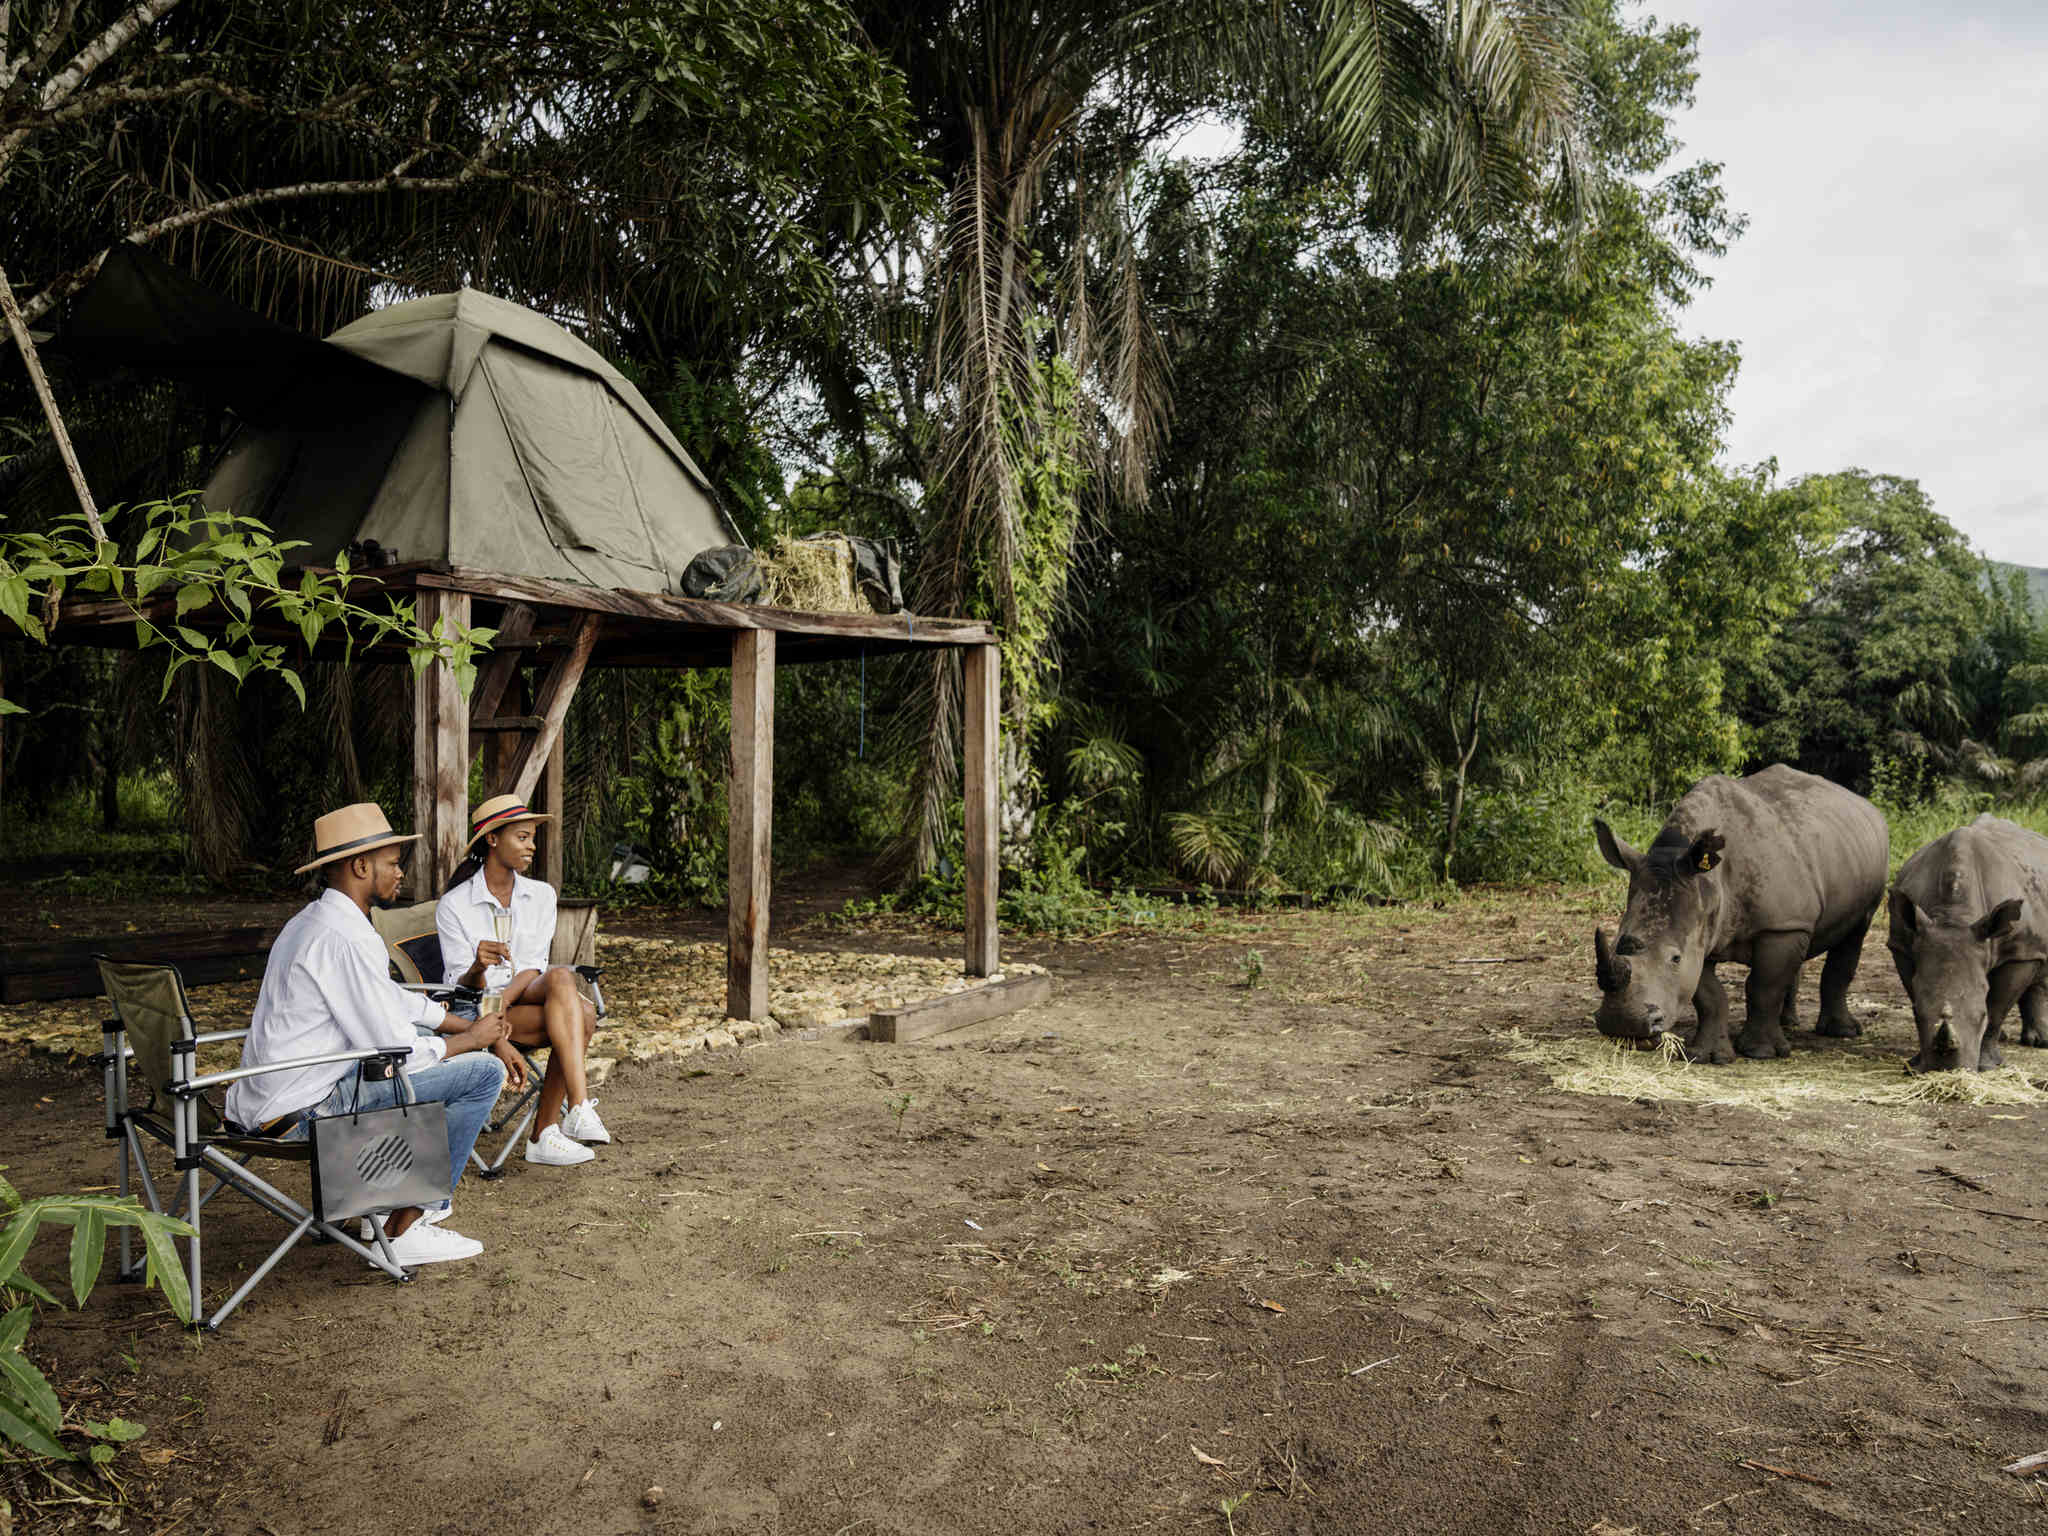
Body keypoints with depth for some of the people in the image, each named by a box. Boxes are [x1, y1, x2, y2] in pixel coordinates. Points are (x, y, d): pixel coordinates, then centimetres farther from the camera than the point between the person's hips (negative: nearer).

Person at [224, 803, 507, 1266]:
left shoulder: (312, 920, 13)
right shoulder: (349, 938, -21)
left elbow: (396, 1000, 22)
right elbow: (397, 1052, -20)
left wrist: (472, 1027, 13)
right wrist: (472, 1039, -3)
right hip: (302, 1109, -11)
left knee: (427, 1039, 26)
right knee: (482, 1073, -11)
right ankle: (402, 1230, -2)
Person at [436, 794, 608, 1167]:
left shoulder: (541, 895, 8)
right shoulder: (454, 905, -3)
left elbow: (533, 968, 1)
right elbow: (459, 985, -6)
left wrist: (503, 998, -20)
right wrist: (478, 969, -31)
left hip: (527, 995, 4)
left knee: (560, 976, -34)